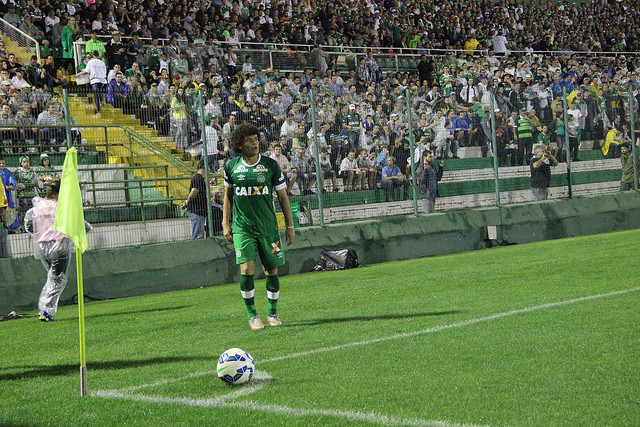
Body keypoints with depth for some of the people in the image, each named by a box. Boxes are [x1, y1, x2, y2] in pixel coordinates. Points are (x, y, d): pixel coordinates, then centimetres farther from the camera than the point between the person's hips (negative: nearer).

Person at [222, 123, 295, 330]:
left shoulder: (271, 165, -1)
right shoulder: (231, 166, 2)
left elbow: (282, 196, 5)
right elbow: (228, 195, 15)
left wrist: (290, 226, 4)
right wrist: (225, 223, 10)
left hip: (268, 226, 0)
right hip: (242, 227, 0)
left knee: (271, 270, 5)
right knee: (247, 269, -12)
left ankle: (273, 313, 22)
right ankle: (252, 315, 1)